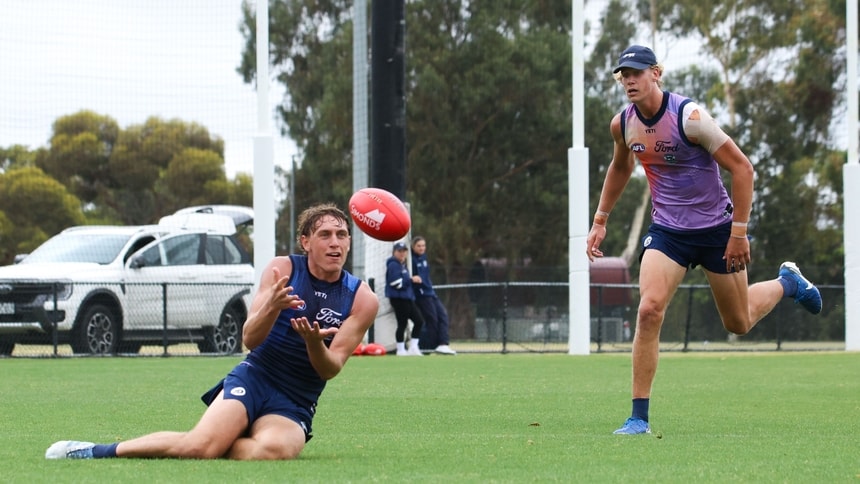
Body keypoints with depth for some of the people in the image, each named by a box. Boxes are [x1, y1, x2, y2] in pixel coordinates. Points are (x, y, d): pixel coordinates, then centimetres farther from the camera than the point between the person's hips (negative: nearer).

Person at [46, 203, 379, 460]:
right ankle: (95, 451, -15)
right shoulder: (283, 270, 0)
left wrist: (314, 342, -29)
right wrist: (271, 307, -28)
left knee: (270, 449, -37)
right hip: (254, 379, 0)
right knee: (202, 444, -29)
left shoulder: (362, 300, 0)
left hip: (295, 405, 0)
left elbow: (330, 369, -6)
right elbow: (249, 338, -6)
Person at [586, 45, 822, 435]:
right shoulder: (622, 124, -5)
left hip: (716, 229, -3)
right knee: (649, 310, -19)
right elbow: (620, 167, 19)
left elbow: (742, 168, -19)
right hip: (667, 231, 4)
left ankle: (787, 283, 46)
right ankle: (639, 417, -13)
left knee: (739, 324, 12)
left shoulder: (689, 117, -23)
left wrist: (739, 233, -20)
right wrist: (600, 221, 16)